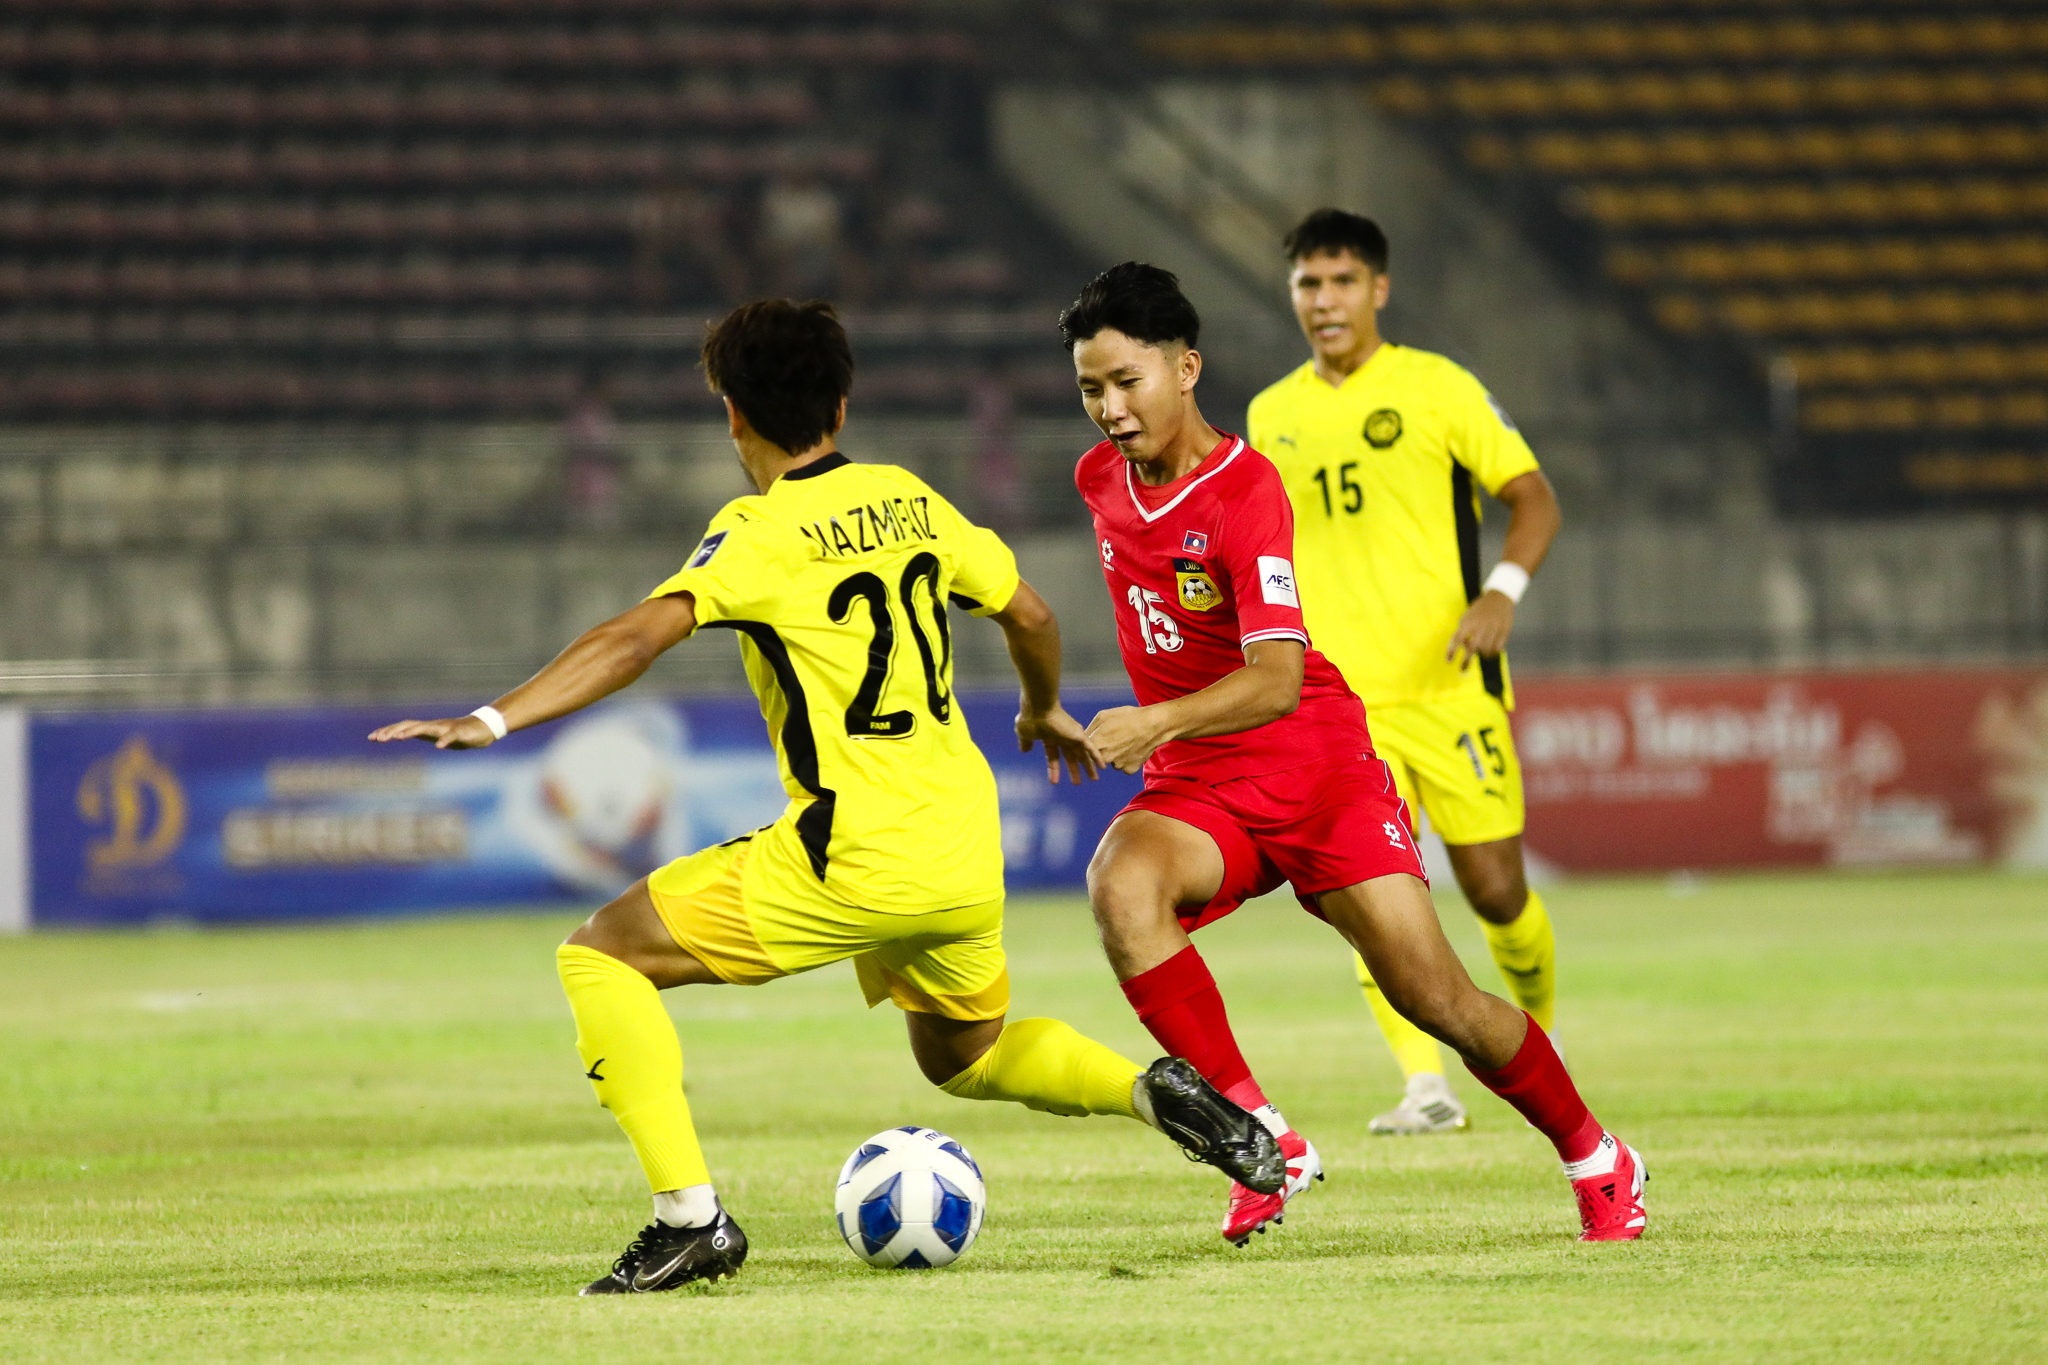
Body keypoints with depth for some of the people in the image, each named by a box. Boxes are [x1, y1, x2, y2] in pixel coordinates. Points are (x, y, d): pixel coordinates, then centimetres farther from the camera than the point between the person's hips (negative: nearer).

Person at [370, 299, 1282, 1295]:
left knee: (600, 956, 2)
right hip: (967, 852, 7)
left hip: (853, 859, -7)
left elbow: (639, 636, -21)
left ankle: (690, 1217, -8)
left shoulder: (762, 532, -8)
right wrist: (1045, 710, 40)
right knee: (965, 1056, 31)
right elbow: (1029, 615, 20)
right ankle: (1156, 1090, 6)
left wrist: (494, 722, -27)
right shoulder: (908, 500, 10)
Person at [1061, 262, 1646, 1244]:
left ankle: (1596, 1161, 21)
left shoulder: (1246, 490, -19)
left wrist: (1162, 720, -47)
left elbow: (1276, 681, -31)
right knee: (1120, 886, -31)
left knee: (1433, 996, -7)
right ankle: (1266, 1141, -26)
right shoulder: (1099, 481, 2)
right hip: (1195, 790, 4)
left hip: (1314, 766, -4)